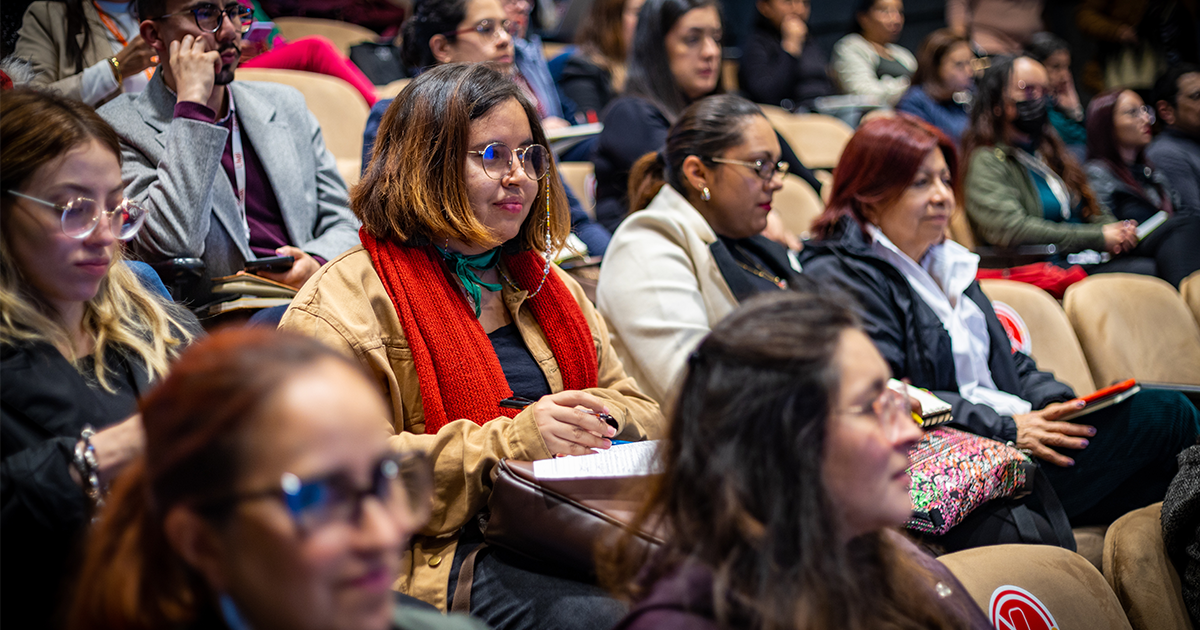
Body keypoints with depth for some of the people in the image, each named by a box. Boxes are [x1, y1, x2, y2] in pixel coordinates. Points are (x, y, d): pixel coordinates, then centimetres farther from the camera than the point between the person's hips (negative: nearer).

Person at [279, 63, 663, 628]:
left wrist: (596, 422, -1)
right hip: (446, 554, -6)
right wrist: (511, 442, -20)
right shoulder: (344, 298, 0)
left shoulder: (543, 283, 25)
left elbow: (640, 410, 25)